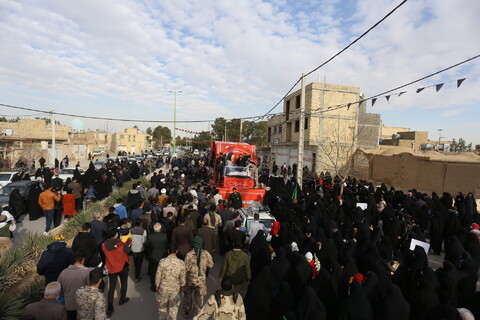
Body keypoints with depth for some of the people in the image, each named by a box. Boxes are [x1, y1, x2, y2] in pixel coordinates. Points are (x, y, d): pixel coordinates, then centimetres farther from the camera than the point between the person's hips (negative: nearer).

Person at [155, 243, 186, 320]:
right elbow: (182, 277, -9)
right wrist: (181, 286, 10)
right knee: (174, 306, 24)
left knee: (162, 305, 26)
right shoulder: (181, 263, -21)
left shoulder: (162, 261, -25)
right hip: (175, 288, 0)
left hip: (163, 288, 0)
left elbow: (158, 276, -14)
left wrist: (157, 285, 5)